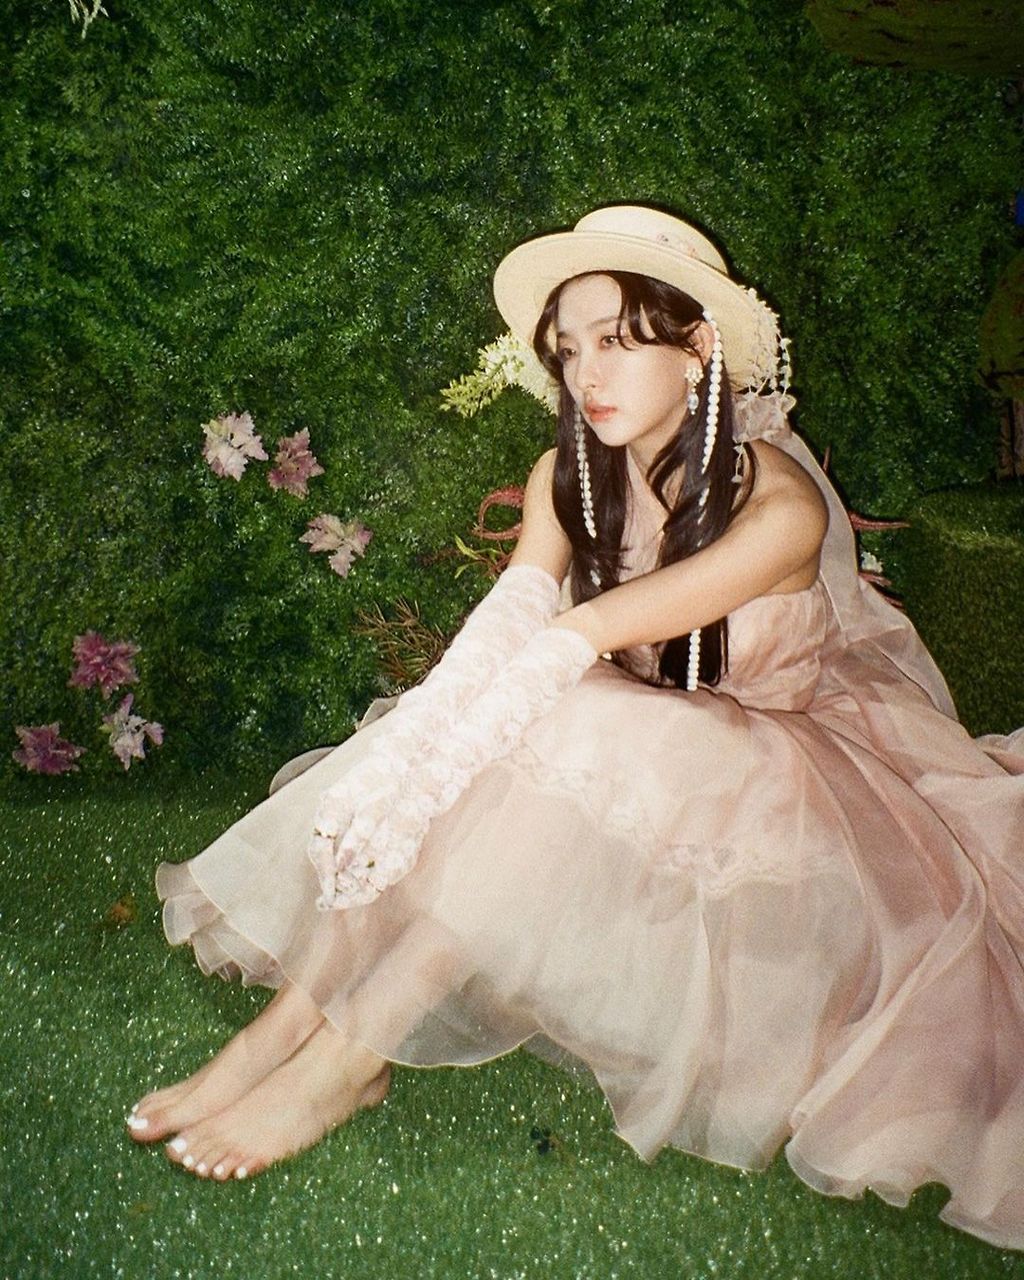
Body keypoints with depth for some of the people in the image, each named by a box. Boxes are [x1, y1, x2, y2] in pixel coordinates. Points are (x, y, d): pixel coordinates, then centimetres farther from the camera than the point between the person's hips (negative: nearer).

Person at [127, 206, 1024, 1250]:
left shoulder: (778, 504, -24)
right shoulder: (569, 475, -6)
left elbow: (588, 634, -32)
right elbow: (508, 619, -22)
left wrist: (428, 779, -36)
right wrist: (394, 767, -38)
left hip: (778, 761, -5)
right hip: (630, 742, 5)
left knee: (556, 745, -33)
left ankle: (345, 1051, -31)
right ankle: (292, 1019, -28)